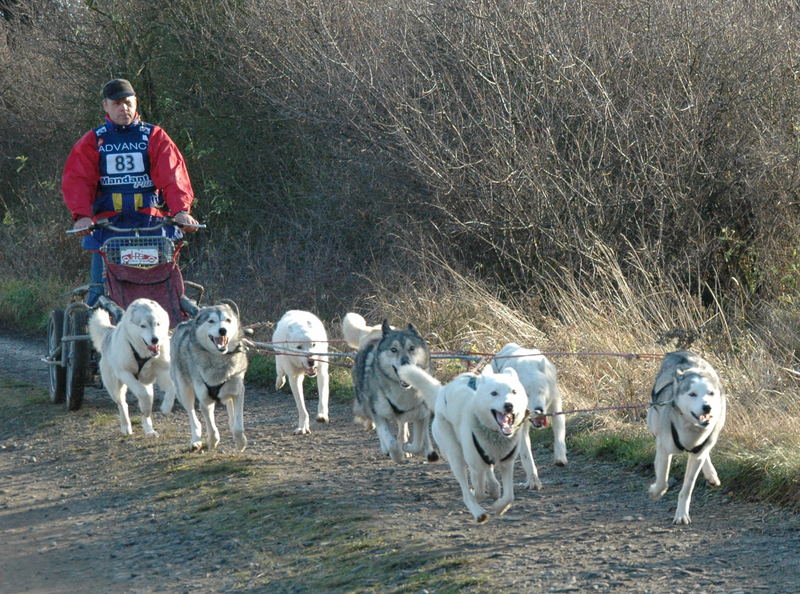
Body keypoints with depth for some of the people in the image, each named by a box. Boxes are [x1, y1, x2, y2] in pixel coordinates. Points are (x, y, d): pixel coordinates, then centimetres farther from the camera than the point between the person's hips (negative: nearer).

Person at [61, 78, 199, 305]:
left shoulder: (154, 137, 11)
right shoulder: (93, 141, 12)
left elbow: (173, 176, -2)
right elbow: (77, 180, 0)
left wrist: (181, 209, -19)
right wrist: (82, 215, -18)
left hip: (152, 224, 0)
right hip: (108, 225, 0)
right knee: (100, 287, -7)